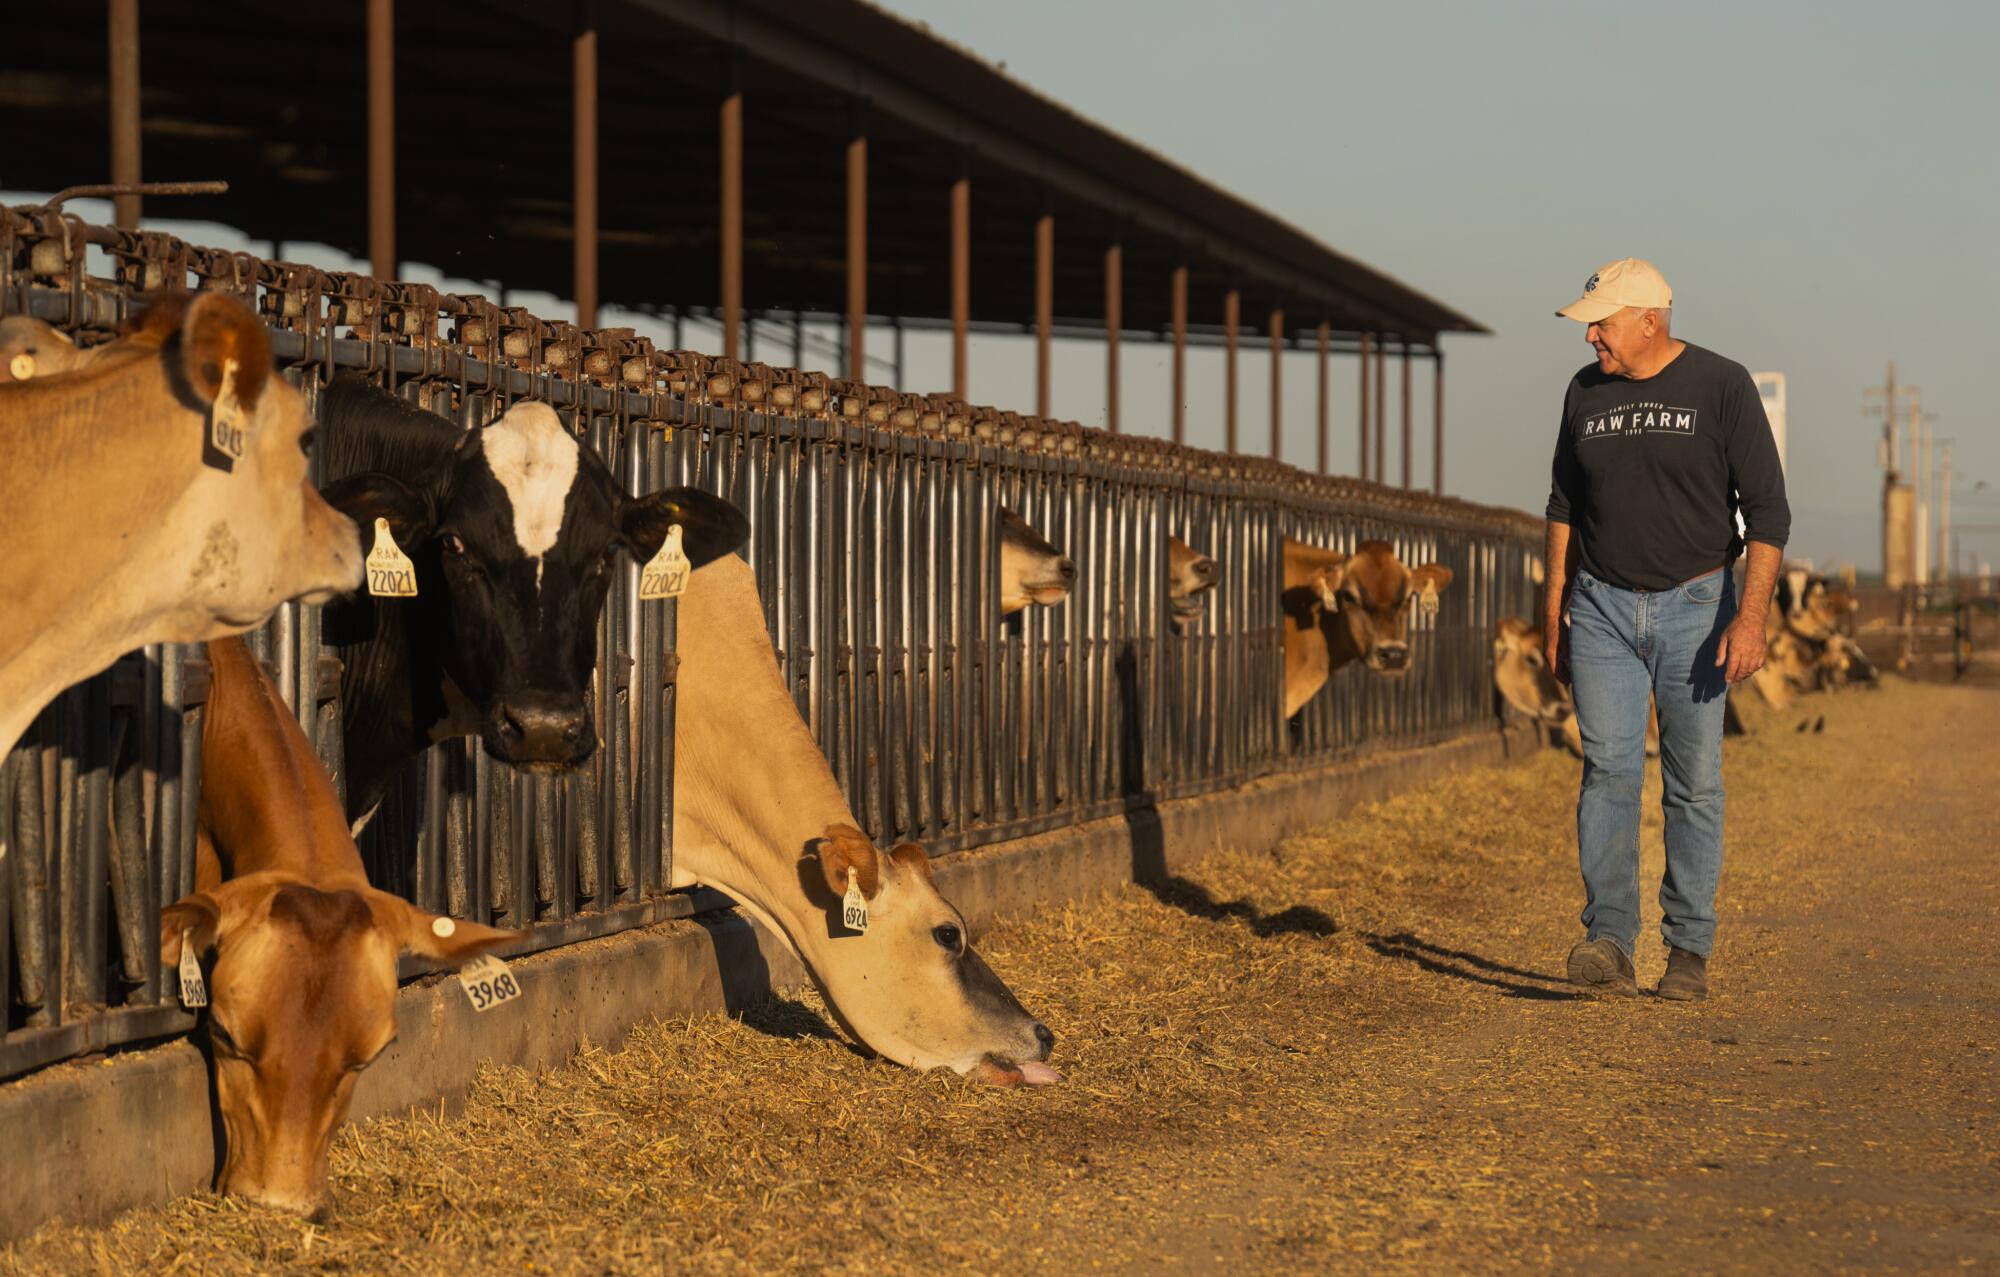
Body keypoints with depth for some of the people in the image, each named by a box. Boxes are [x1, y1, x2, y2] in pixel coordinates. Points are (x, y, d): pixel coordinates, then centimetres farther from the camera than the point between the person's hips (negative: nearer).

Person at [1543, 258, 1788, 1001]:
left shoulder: (1721, 387, -8)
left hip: (1694, 606, -3)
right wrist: (1555, 609, 13)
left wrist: (1751, 615, -19)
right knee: (1608, 770, -11)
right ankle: (1609, 943, -16)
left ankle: (1689, 950, 8)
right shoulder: (1586, 392, 5)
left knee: (1694, 784, 0)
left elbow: (1767, 509, -10)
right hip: (1603, 607, 3)